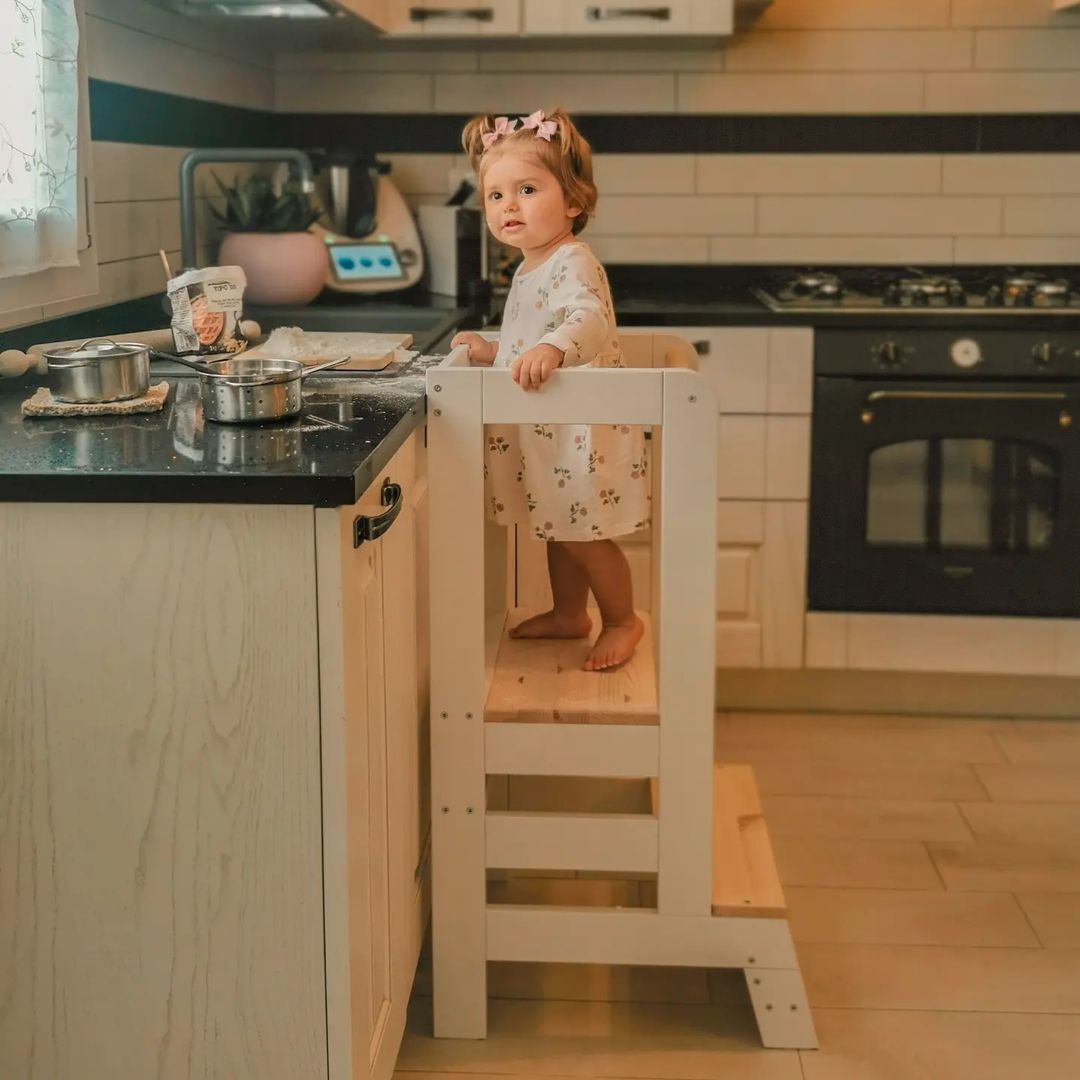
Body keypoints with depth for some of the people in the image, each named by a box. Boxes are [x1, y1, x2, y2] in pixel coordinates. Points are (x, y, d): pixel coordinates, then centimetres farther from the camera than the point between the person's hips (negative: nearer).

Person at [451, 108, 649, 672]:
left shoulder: (572, 265, -20)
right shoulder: (529, 271, 11)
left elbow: (590, 320, -41)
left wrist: (551, 350, -57)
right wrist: (493, 351, 16)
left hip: (582, 430, -10)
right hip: (547, 429, 10)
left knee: (585, 534, 1)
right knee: (559, 528, 22)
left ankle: (622, 621, 19)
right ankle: (568, 613, 39)